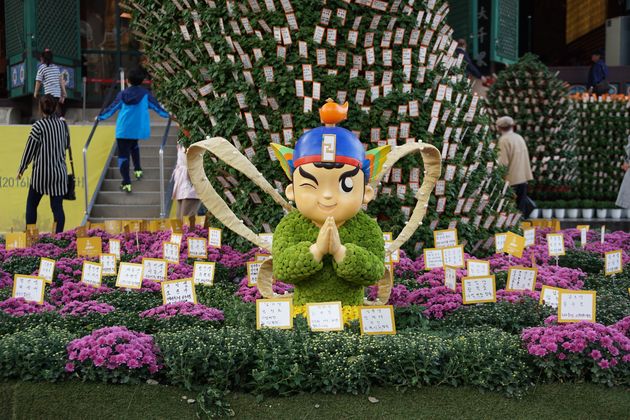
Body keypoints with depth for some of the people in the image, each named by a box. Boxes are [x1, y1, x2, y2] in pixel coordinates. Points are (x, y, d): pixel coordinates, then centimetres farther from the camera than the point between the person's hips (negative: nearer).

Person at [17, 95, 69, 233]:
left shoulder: (39, 125, -10)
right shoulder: (62, 124, 3)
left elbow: (30, 149, -6)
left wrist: (21, 169, 4)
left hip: (41, 172, -3)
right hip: (59, 172, 4)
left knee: (31, 205, 11)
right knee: (57, 207, 4)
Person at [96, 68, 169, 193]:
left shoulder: (122, 94, 1)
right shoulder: (145, 94, -1)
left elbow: (112, 108, 6)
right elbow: (156, 106, 7)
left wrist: (100, 117, 21)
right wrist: (167, 114, 24)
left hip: (123, 130, -2)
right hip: (138, 129, 2)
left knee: (123, 154, 0)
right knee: (134, 145, 34)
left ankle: (126, 183, -8)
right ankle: (137, 169, 30)